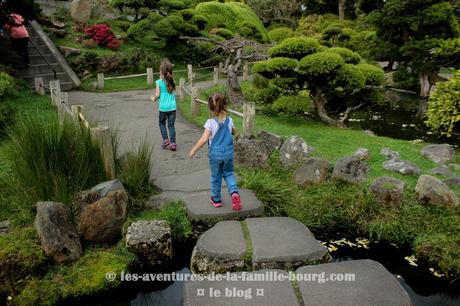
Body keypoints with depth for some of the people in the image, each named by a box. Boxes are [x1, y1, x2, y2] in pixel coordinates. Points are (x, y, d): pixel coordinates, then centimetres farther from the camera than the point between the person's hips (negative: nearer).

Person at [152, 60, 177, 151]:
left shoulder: (159, 82, -10)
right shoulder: (172, 81, 0)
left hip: (163, 107, -2)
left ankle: (165, 139, 9)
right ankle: (173, 143, 2)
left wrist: (154, 99, 12)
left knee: (162, 123, 19)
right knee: (171, 125, 7)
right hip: (172, 107, 2)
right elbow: (173, 92, 9)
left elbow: (157, 95, -10)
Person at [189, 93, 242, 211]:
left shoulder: (211, 122, -15)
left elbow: (204, 139, -19)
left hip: (215, 154, -3)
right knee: (228, 173, 20)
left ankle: (216, 200, 26)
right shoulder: (229, 120, -2)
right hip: (228, 153, 3)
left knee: (215, 177, 13)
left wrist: (193, 150, -10)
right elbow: (234, 132, 18)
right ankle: (234, 192, -4)